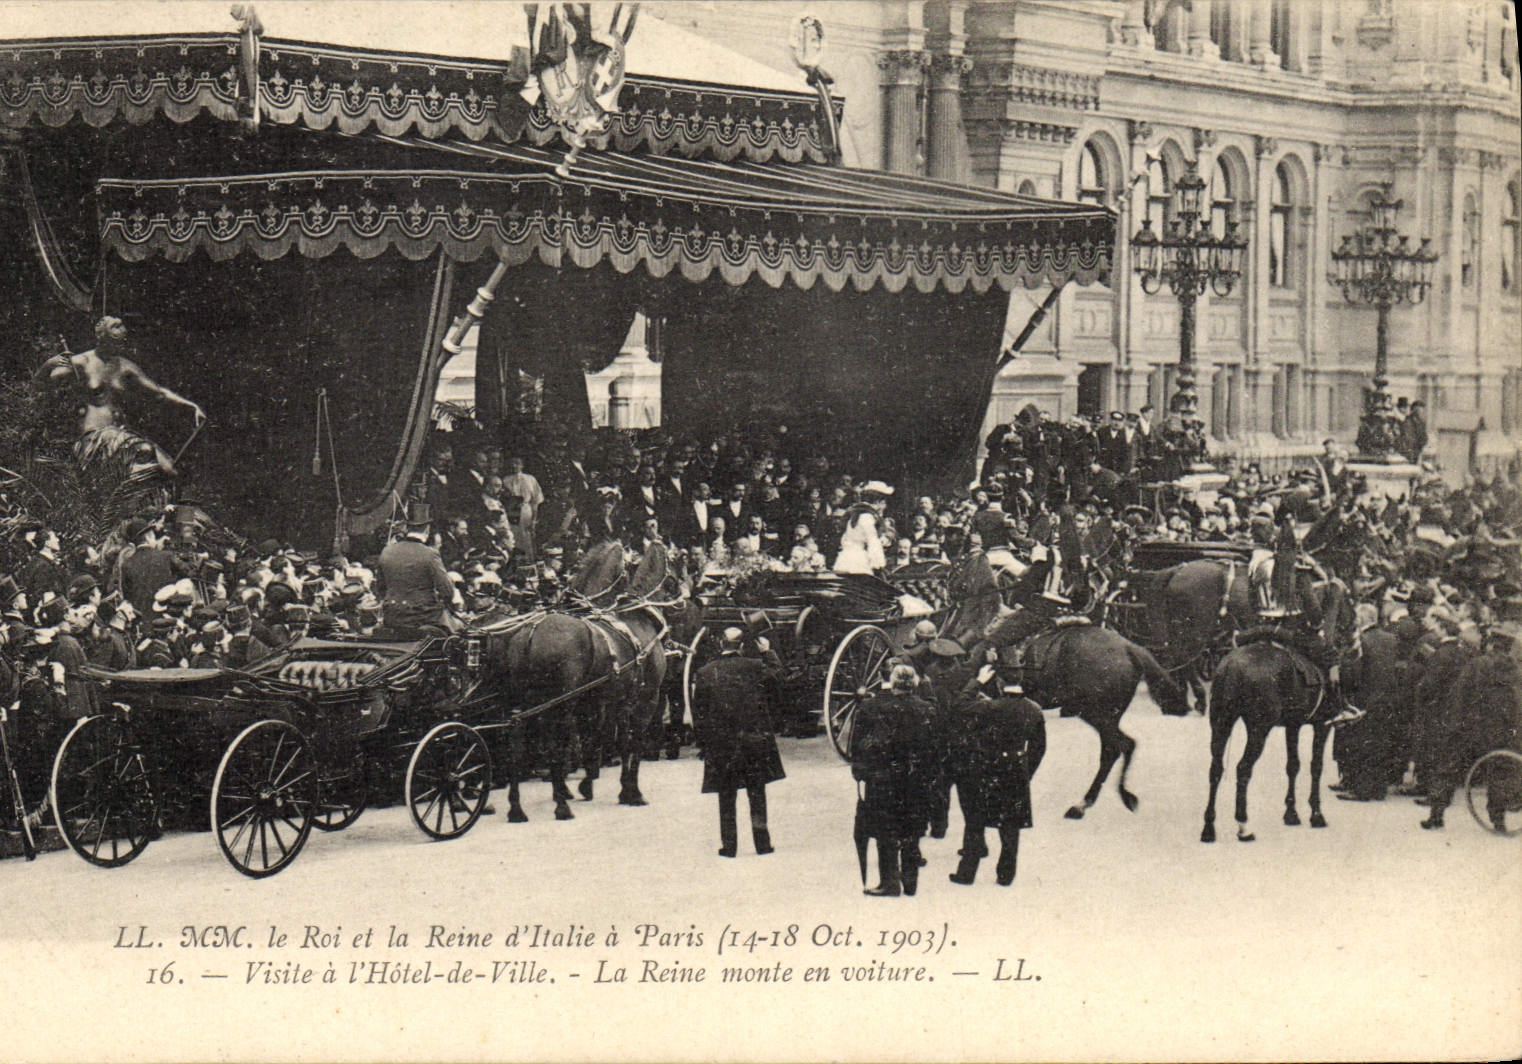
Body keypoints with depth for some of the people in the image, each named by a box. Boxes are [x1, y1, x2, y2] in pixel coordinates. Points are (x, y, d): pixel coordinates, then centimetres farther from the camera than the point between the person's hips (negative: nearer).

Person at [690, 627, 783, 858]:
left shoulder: (705, 674, -2)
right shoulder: (755, 667, -4)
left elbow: (699, 712, 0)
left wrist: (703, 743, 6)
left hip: (721, 743, 0)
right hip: (755, 739, 0)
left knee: (726, 797, 8)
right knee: (757, 794, 10)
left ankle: (729, 844, 7)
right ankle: (762, 841, 8)